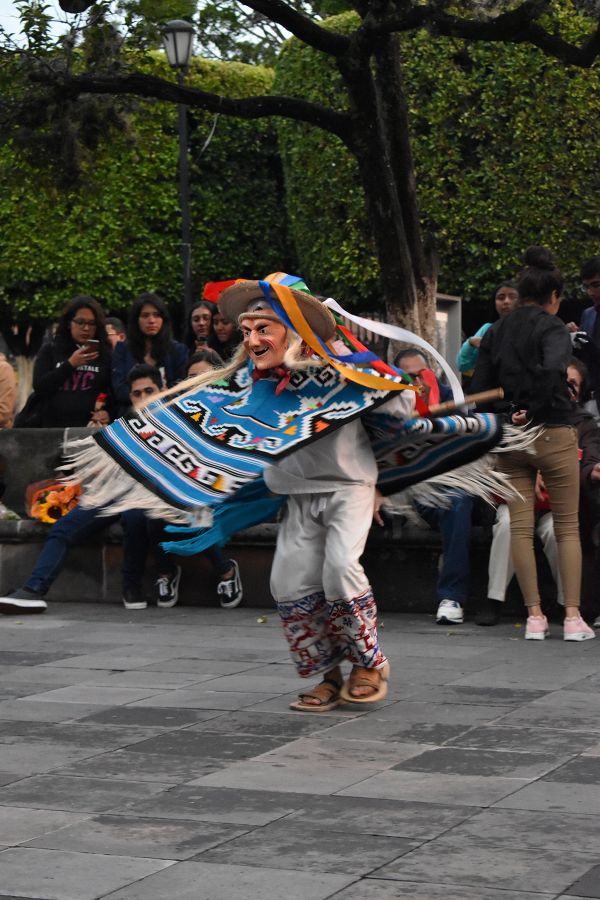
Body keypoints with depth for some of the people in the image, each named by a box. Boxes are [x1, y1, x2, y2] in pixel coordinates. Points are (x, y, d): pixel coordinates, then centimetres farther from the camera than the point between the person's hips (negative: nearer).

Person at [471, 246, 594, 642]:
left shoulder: (495, 333, 8)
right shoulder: (553, 329, -8)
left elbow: (478, 390, 5)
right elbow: (552, 369, -27)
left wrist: (506, 416, 11)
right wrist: (532, 411, -16)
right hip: (553, 435, -4)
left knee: (520, 527, 6)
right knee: (568, 527, 6)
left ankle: (535, 616, 5)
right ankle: (573, 617, 2)